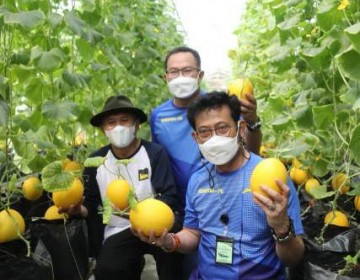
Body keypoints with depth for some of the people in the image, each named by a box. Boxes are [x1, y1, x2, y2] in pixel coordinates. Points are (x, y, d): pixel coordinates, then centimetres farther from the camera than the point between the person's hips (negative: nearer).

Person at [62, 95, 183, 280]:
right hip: (119, 232, 2)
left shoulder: (154, 153, -6)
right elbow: (91, 204, 13)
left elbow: (169, 199, -11)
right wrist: (78, 209, -9)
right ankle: (134, 264, 5)